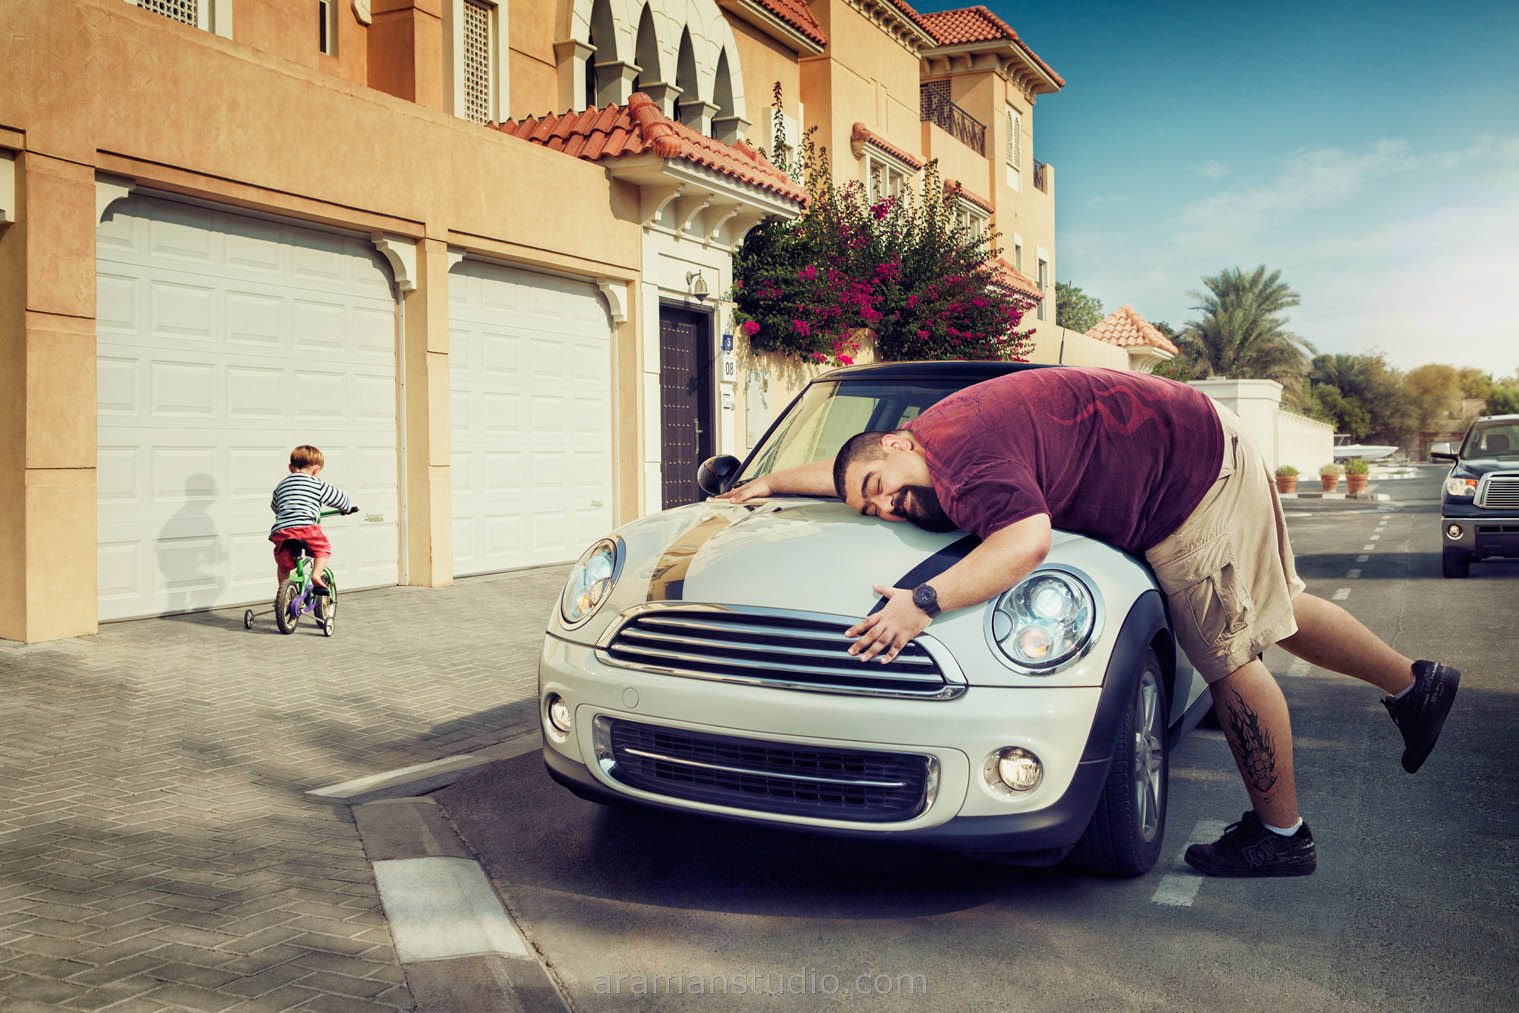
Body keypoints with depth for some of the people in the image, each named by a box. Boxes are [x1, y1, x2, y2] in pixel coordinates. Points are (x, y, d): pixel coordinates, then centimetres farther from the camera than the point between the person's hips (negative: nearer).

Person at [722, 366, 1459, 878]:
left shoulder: (961, 446, -28)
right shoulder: (925, 460, 3)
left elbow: (1028, 542, -42)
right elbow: (843, 469, 21)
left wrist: (925, 602, -42)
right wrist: (773, 481, 26)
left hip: (1193, 476, -9)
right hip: (1203, 454, 9)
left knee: (1229, 659, 0)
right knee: (1275, 610, 21)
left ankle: (1281, 835, 14)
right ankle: (1413, 684, 39)